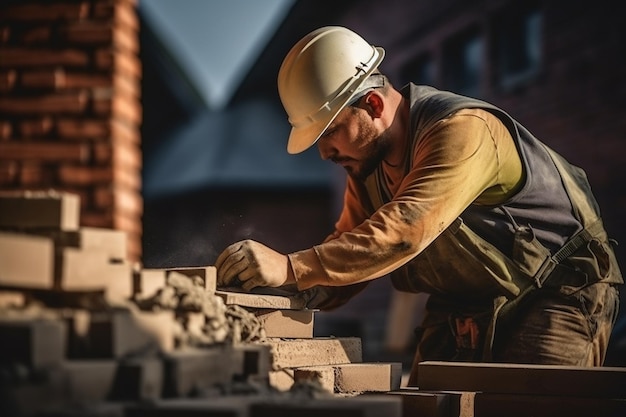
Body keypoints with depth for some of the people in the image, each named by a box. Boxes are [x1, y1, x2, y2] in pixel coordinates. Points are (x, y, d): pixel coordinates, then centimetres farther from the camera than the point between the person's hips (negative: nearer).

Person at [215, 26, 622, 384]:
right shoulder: (367, 157, -2)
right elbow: (351, 253, 1)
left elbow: (404, 231, -41)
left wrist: (290, 268, -48)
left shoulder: (463, 130, -29)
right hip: (464, 305, 7)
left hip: (560, 294, -7)